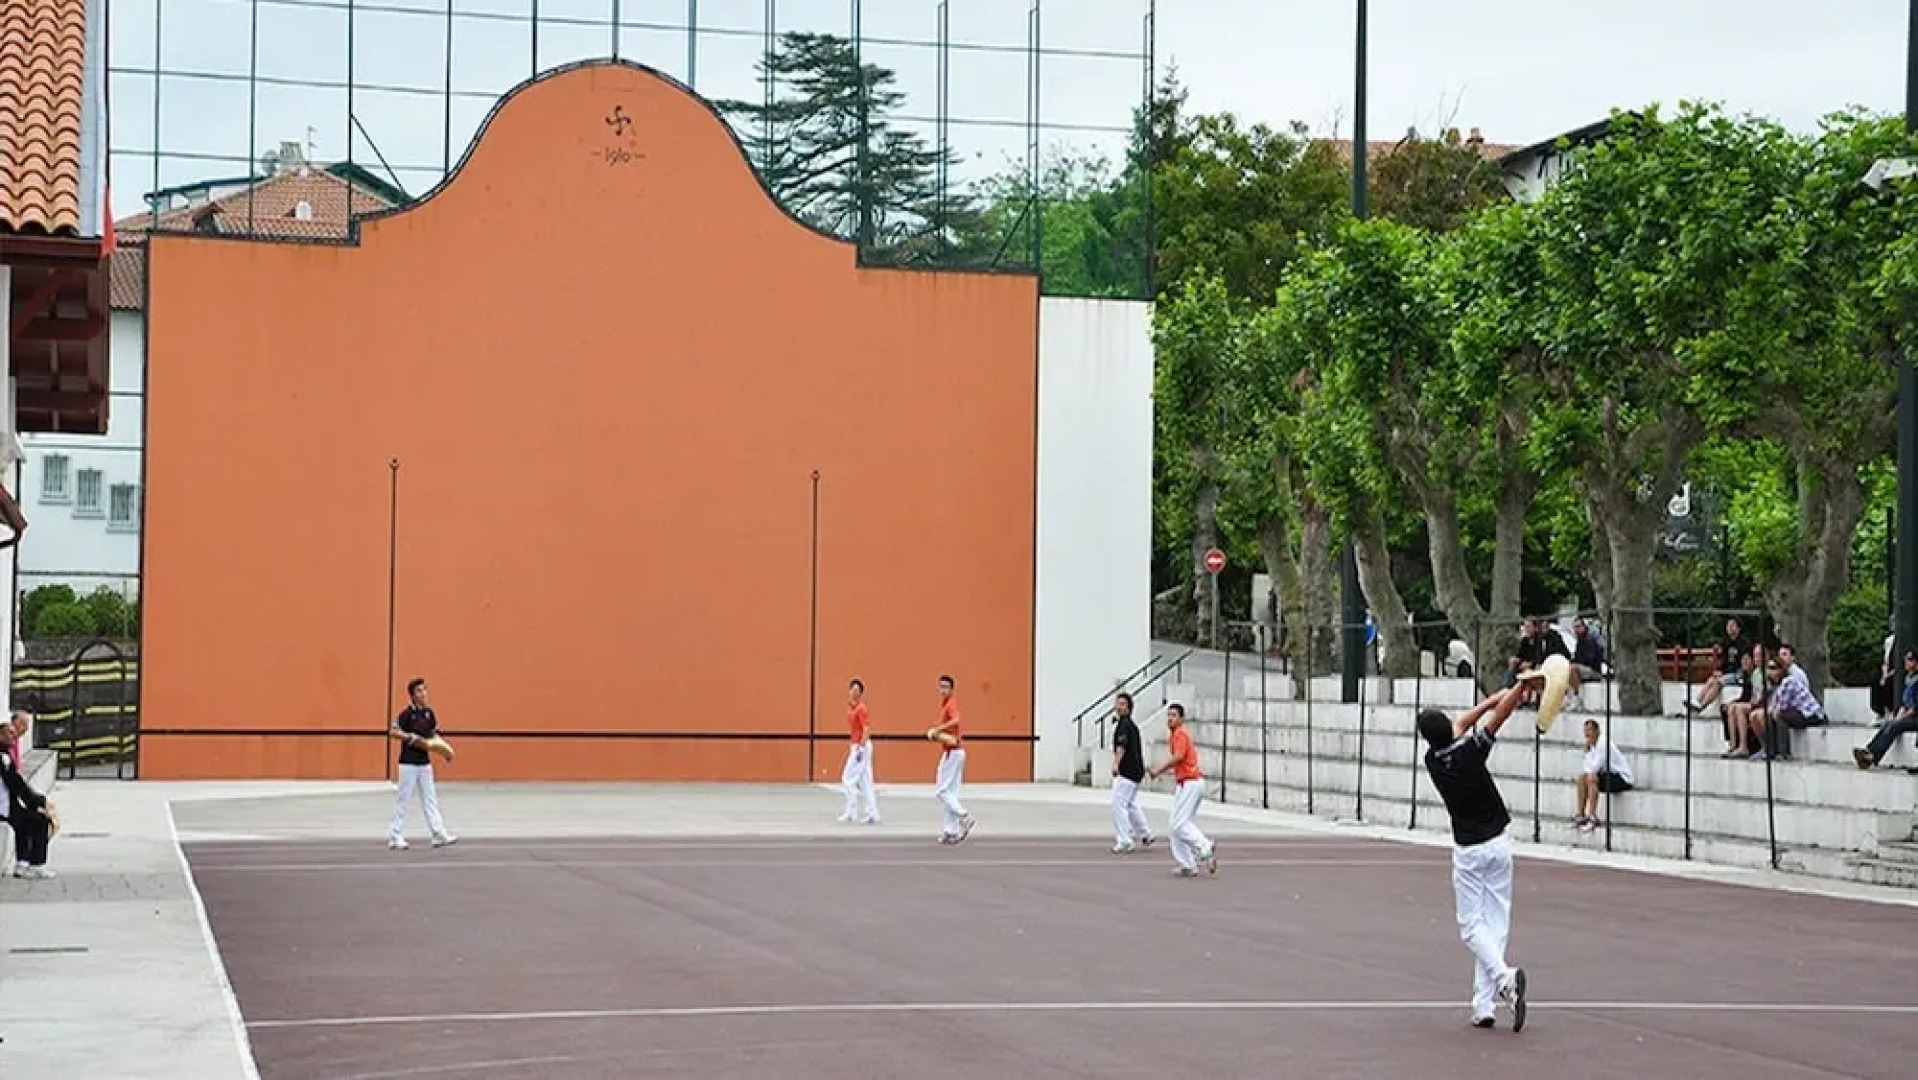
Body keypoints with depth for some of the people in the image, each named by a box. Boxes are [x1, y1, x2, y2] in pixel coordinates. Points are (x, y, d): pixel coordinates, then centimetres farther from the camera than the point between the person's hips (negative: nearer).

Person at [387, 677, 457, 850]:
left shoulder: (428, 712, 8)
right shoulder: (407, 713, -12)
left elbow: (434, 730, 23)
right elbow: (393, 732, -19)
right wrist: (412, 738, -21)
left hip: (425, 762, 7)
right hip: (409, 763, -7)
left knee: (430, 800, 6)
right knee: (404, 799, -2)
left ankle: (439, 835, 4)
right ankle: (395, 837, 6)